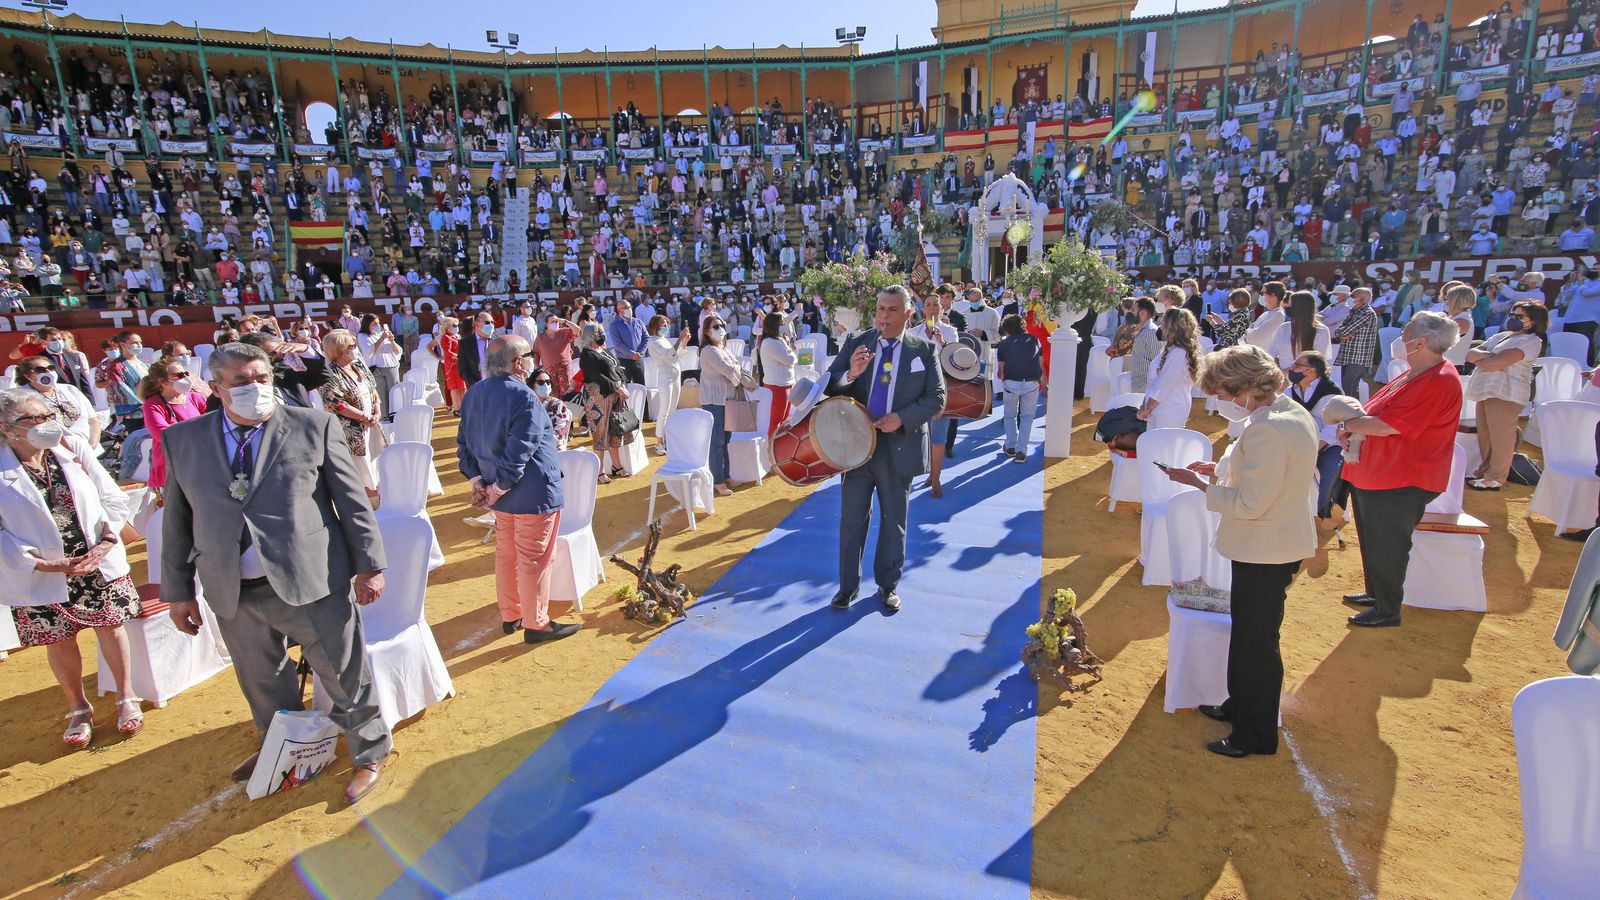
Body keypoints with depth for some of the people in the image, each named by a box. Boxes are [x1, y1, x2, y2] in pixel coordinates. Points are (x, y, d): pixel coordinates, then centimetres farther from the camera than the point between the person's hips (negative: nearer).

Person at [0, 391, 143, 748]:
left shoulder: (74, 450, -2)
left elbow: (113, 499, -1)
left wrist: (104, 543, -14)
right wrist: (46, 564, -18)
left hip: (99, 563, 1)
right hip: (41, 576, -1)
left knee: (111, 626, 9)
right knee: (59, 642, 11)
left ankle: (126, 698, 27)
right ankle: (78, 708, 32)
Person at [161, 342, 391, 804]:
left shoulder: (314, 426, -5)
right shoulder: (183, 440, 4)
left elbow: (353, 502, -4)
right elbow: (177, 521, 10)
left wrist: (369, 566, -6)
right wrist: (178, 590, 10)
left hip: (312, 584, -3)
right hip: (235, 596, 4)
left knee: (346, 677, 8)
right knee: (263, 686, 23)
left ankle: (370, 754, 30)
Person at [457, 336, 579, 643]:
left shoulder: (473, 394, 5)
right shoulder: (523, 397, -23)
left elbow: (464, 443, 7)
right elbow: (518, 453, -26)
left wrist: (477, 480, 4)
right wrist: (498, 489, -15)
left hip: (502, 494, 9)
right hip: (533, 494, -8)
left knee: (506, 555, 20)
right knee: (535, 559, 5)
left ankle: (510, 615, 34)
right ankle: (536, 624, 17)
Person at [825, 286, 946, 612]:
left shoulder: (924, 350, -2)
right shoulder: (855, 343, 0)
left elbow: (936, 398, -2)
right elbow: (829, 386, -1)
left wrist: (902, 418, -17)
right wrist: (850, 374, -23)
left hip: (899, 448, -1)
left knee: (894, 522, 13)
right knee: (851, 520, 10)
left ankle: (888, 585, 31)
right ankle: (848, 585, 26)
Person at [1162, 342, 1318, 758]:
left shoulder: (1267, 430, -27)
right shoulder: (1293, 413, 6)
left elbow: (1250, 503, -27)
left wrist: (1200, 484, -17)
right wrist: (1222, 469, 6)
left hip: (1265, 552, -10)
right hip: (1280, 544, 10)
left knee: (1257, 641, 5)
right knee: (1249, 633, 24)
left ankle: (1255, 736, 22)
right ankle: (1240, 705, 42)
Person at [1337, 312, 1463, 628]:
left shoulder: (1440, 381, -23)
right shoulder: (1416, 375, 10)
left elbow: (1388, 425, -27)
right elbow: (1375, 410, 14)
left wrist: (1347, 424, -12)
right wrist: (1353, 428, -6)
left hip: (1400, 483, -10)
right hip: (1375, 474, 10)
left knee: (1387, 547, 4)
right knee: (1374, 541, 23)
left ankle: (1387, 611, 20)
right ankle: (1375, 593, 41)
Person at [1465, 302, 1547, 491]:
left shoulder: (1530, 341, -6)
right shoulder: (1499, 336, 19)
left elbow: (1496, 363, -20)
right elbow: (1470, 353, 9)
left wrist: (1479, 359, -2)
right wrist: (1486, 355, -9)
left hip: (1505, 394, -8)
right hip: (1486, 391, 8)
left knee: (1500, 437, 0)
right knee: (1485, 435, 14)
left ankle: (1495, 479, 8)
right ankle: (1486, 470, 26)